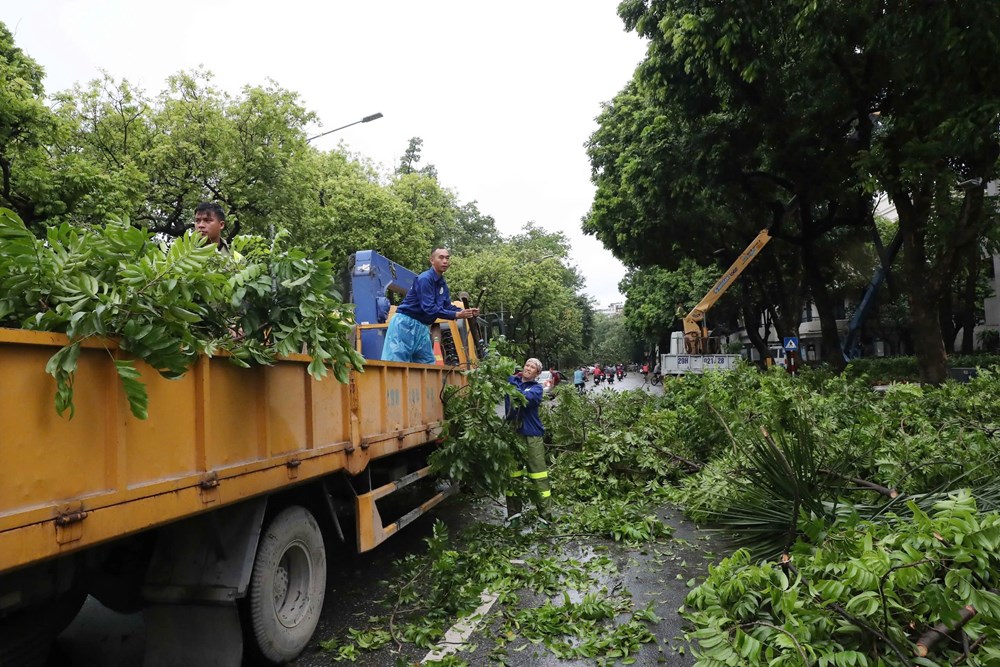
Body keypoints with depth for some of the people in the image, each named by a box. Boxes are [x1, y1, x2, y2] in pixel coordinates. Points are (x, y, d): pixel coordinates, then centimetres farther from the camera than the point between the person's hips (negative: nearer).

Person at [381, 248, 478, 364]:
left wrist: (465, 312, -5)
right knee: (396, 363, -10)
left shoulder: (442, 284, 11)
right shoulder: (425, 279, -18)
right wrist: (456, 315, -24)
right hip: (405, 323, -9)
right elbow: (429, 308, -25)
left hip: (422, 326, 9)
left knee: (427, 363, 9)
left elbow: (447, 306, 13)